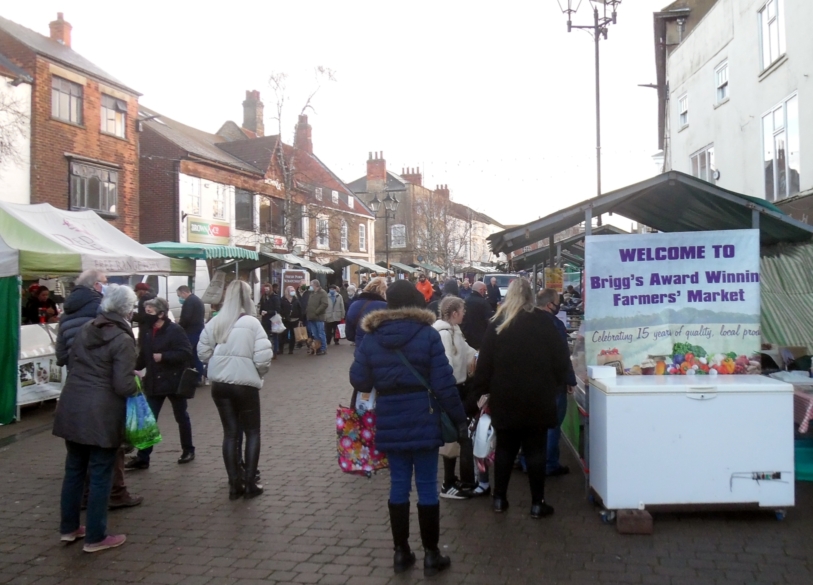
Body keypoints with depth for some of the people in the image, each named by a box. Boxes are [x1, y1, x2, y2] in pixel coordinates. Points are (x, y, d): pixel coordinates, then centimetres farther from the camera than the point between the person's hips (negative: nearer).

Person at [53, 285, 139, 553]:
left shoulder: (84, 330, 8)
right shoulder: (122, 340, -14)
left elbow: (72, 364, 17)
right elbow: (123, 386, -18)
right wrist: (136, 383, 2)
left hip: (72, 408, 7)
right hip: (101, 415, -7)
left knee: (74, 470, 18)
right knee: (100, 476, 3)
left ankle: (68, 527, 30)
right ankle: (95, 537, 11)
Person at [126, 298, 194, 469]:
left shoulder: (175, 330, -15)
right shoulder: (148, 332, 7)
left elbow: (186, 353, -21)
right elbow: (144, 357, 12)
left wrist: (163, 356, -25)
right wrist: (134, 366, -5)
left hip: (174, 381, -6)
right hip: (154, 382, 6)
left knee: (181, 417, 11)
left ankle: (188, 450, 27)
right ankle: (142, 457, 7)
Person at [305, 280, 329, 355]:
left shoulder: (322, 293, -6)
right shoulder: (311, 293, 17)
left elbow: (324, 304, -17)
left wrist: (316, 312, -17)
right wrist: (307, 312, 8)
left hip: (318, 317, -7)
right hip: (311, 317, 7)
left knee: (320, 334, -2)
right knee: (314, 334, 8)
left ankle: (323, 349, 5)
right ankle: (317, 348, 14)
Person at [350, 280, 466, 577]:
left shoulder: (371, 338, 1)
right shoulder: (428, 335, -9)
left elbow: (359, 382, 4)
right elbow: (444, 383, -11)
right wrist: (459, 417, -1)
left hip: (389, 423, 3)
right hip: (423, 420, -3)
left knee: (398, 483, 12)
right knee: (427, 485, 5)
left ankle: (401, 551, 19)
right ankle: (431, 554, 13)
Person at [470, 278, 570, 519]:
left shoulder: (497, 324, -1)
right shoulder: (542, 322, -5)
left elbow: (485, 361, -2)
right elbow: (561, 357, -4)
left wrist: (481, 391, 4)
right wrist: (556, 383, 11)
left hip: (505, 398, 2)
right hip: (537, 398, -2)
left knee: (505, 448, 13)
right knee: (535, 450, 5)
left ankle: (499, 499, 18)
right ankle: (537, 503, 9)